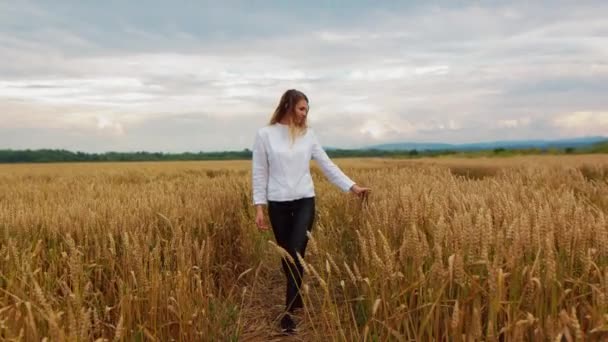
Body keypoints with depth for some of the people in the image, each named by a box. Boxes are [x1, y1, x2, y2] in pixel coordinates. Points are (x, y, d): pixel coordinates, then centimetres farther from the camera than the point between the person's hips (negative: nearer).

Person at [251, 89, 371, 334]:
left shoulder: (308, 134, 3)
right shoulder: (264, 134, -3)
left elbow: (327, 165, 4)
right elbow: (259, 173, 0)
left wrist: (353, 187, -2)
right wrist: (259, 206, -4)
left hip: (304, 201, 1)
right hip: (278, 204, 0)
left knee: (297, 255, -8)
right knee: (286, 255, 10)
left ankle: (288, 311, -1)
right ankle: (296, 299, 32)